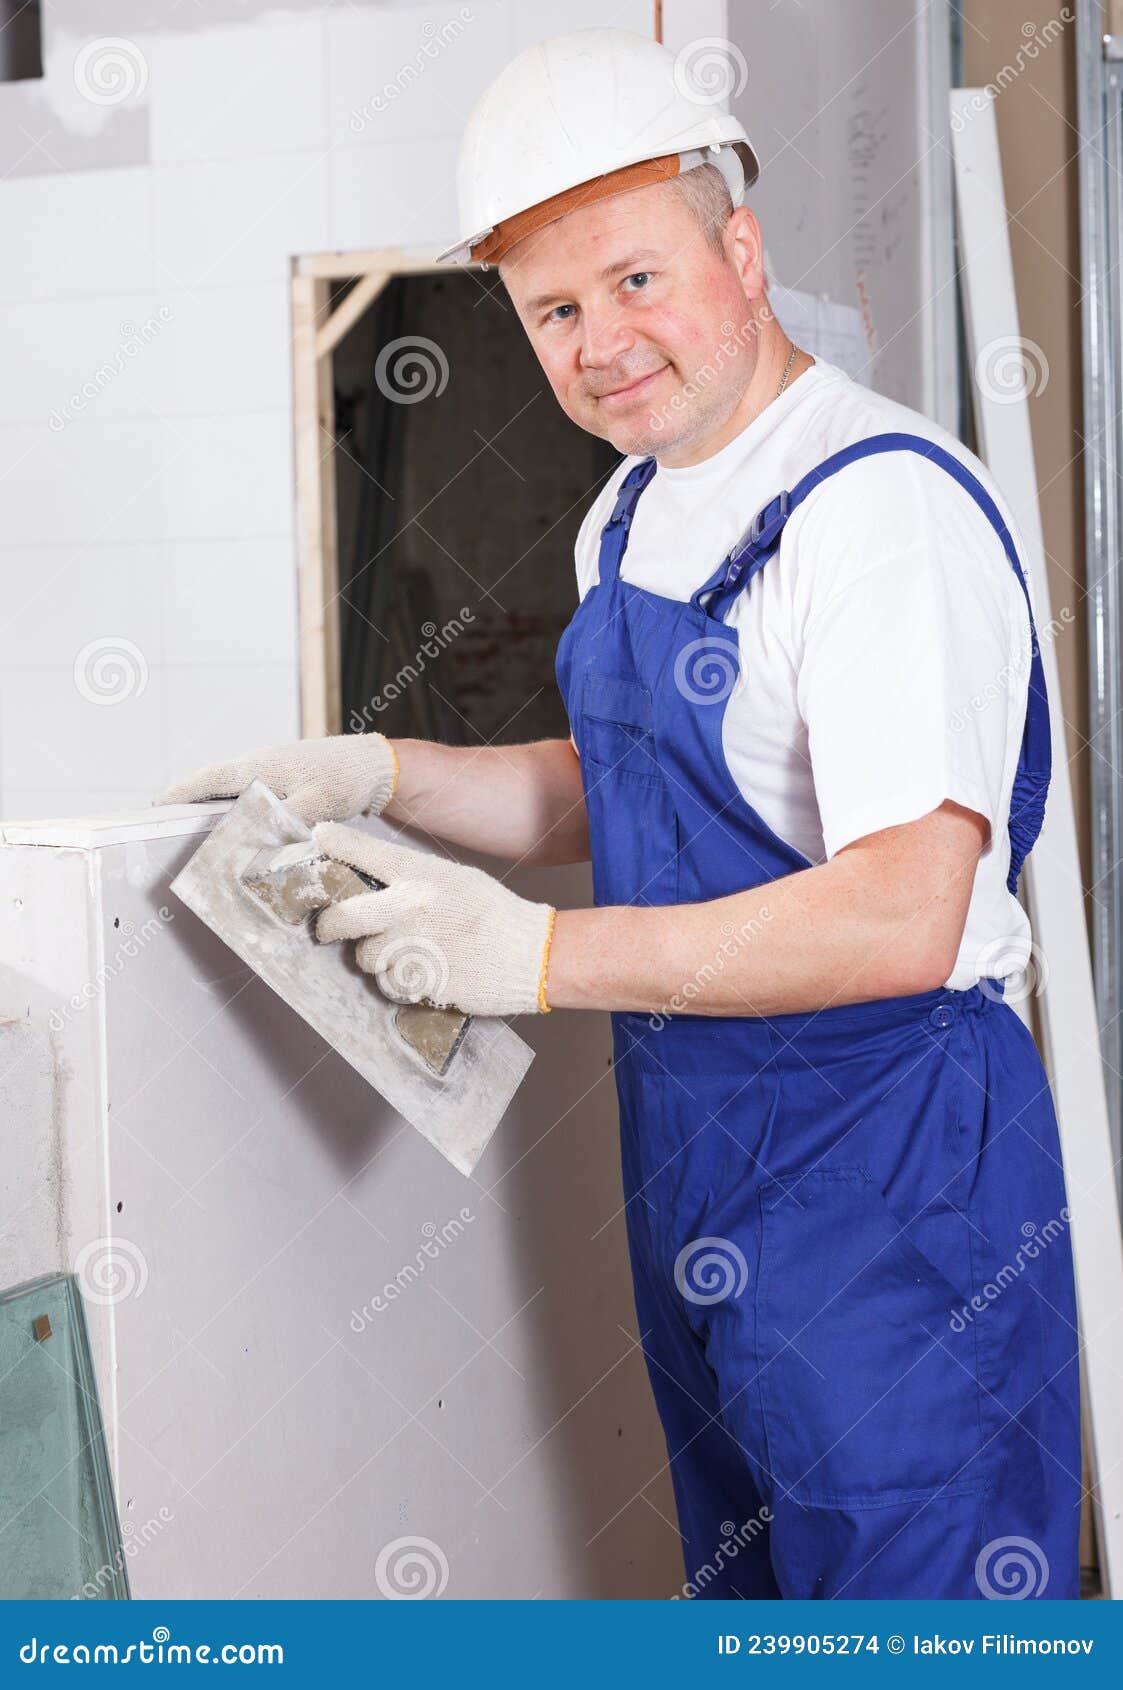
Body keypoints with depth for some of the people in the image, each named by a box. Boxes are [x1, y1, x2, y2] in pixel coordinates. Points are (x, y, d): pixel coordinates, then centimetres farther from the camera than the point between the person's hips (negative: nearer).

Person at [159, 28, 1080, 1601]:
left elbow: (900, 918, -28)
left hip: (888, 1170, -9)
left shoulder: (889, 506, -21)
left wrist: (539, 954, -24)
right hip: (695, 1166, 9)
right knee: (743, 1590, 21)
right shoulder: (634, 513, 9)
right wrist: (382, 774, 9)